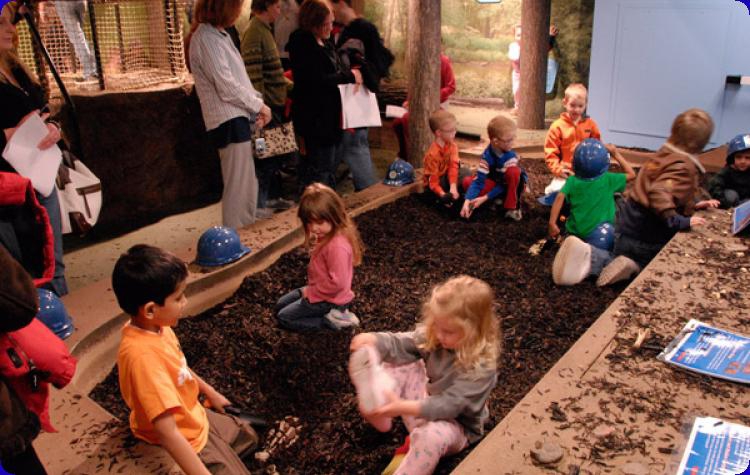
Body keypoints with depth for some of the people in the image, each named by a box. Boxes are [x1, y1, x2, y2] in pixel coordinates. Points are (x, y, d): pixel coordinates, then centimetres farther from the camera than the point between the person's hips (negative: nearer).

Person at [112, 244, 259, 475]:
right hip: (187, 439, -9)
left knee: (248, 437, 28)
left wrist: (210, 392, 23)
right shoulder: (144, 355, -39)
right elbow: (167, 434, -39)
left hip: (197, 417, 9)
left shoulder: (155, 326, -11)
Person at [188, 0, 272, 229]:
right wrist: (258, 105, -7)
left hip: (239, 118, 10)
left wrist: (256, 103, 5)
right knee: (238, 185, -6)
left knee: (248, 183, 16)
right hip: (229, 121, -10)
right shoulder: (206, 38, -14)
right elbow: (227, 87, -18)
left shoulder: (219, 34, 16)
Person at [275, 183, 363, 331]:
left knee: (284, 318, -3)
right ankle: (332, 314, 10)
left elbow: (337, 283, -30)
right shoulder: (326, 235, -1)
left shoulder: (338, 245, -32)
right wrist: (311, 289, 3)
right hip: (318, 290, 10)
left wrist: (311, 291, -17)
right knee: (280, 306, 20)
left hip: (330, 299, -10)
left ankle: (331, 320, -6)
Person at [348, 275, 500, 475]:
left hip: (455, 423, -7)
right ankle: (378, 409, -12)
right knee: (399, 362, -2)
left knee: (430, 436, -40)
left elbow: (449, 405, -36)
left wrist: (404, 408, -47)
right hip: (426, 400, 7)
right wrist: (373, 340, -30)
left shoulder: (481, 366, -31)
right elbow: (403, 345, -9)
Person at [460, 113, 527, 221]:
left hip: (511, 185, -2)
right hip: (496, 183, 2)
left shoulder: (511, 156, -28)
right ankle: (500, 199, -12)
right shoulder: (487, 156, -23)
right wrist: (467, 201, -40)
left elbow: (505, 183, -27)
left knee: (513, 171, -37)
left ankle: (512, 207, -22)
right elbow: (479, 180, -26)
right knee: (467, 181, -18)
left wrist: (485, 198, -32)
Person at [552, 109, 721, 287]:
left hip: (629, 222, 7)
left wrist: (694, 205, 18)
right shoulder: (684, 167, -19)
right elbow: (660, 194, -35)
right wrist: (681, 222, -29)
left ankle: (588, 256, -8)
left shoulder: (667, 155, 7)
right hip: (647, 237, -6)